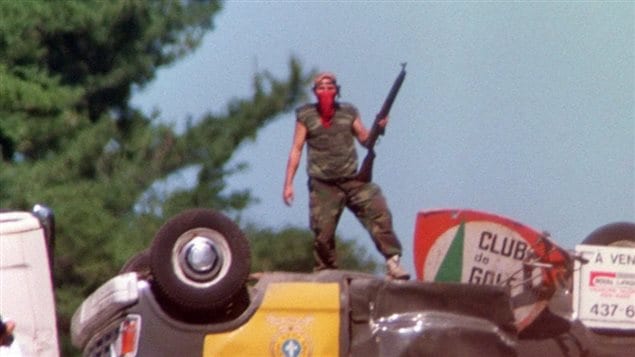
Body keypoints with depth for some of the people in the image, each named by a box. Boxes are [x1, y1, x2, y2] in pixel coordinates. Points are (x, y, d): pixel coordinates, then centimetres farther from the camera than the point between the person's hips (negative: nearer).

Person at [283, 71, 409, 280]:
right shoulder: (306, 116, 6)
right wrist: (288, 183, 2)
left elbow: (365, 139, 13)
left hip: (352, 180, 1)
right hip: (323, 186, -1)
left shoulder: (349, 112, 12)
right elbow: (296, 150, 6)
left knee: (379, 213, -15)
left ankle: (392, 261, -16)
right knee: (323, 233, -4)